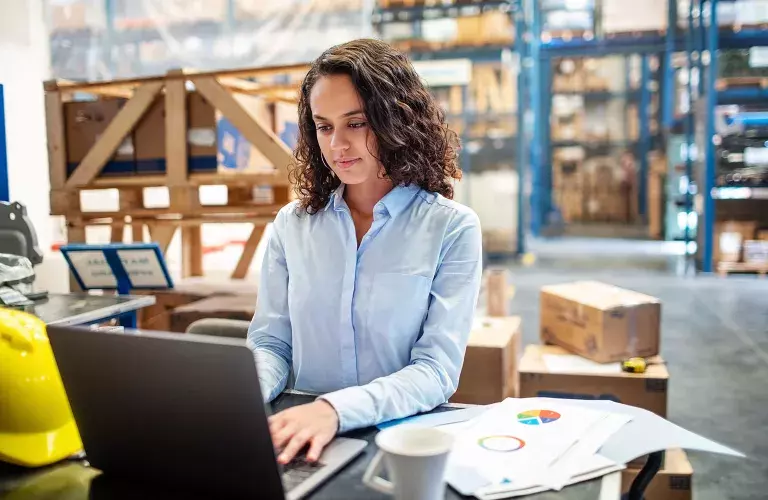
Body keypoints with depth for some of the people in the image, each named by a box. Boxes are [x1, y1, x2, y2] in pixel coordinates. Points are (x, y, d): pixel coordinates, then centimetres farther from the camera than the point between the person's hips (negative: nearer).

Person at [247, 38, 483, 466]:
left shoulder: (452, 229, -7)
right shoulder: (293, 224, 4)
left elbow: (437, 371, -13)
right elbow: (270, 343, 5)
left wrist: (335, 410, -27)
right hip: (306, 442, 2)